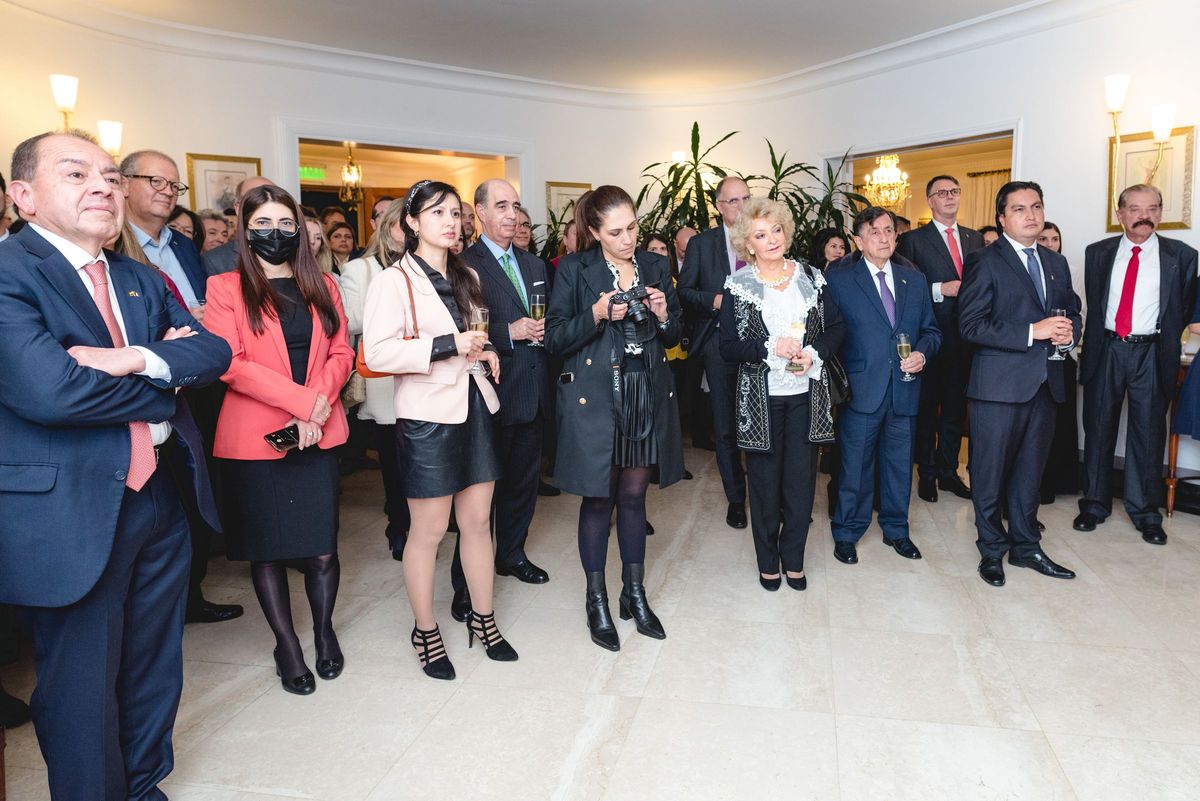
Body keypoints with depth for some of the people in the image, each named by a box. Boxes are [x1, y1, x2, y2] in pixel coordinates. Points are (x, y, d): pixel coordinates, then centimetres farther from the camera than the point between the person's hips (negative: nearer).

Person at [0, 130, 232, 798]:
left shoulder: (142, 280, 12)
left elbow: (214, 349, 1)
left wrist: (137, 359, -18)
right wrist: (164, 381, -11)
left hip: (161, 499, 7)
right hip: (72, 514, -7)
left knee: (154, 673, 20)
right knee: (83, 688, 10)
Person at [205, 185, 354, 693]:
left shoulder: (322, 286, 13)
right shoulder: (225, 288, 1)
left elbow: (341, 353, 8)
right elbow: (229, 363, -10)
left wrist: (318, 406, -9)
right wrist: (302, 399, -15)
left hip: (318, 435, 2)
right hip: (254, 437, -2)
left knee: (322, 549, 2)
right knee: (266, 547, 7)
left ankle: (324, 629, 27)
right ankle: (286, 645, 24)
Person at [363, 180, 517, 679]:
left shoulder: (466, 277, 14)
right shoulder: (394, 281, -8)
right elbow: (376, 352, -19)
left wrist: (486, 352, 6)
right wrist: (447, 346, -21)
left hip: (475, 407, 6)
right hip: (428, 415, -6)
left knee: (477, 521, 12)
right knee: (428, 530, 4)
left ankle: (483, 619, 27)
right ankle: (425, 632, 21)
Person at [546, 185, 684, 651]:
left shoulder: (655, 267, 8)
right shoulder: (575, 269, -3)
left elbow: (673, 337, 12)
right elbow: (555, 339, -6)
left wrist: (664, 316, -9)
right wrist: (596, 315, -20)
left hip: (647, 396, 3)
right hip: (595, 398, -3)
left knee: (634, 495, 12)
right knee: (598, 498, 5)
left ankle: (635, 593, 28)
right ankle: (596, 601, 21)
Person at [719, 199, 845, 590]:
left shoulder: (810, 276, 5)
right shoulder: (739, 285, -2)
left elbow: (837, 327, 6)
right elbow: (728, 347, -6)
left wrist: (813, 353, -11)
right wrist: (771, 348, -19)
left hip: (806, 394, 2)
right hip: (761, 398, -2)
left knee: (802, 481, 6)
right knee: (765, 481, 7)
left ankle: (793, 559, 24)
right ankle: (767, 561, 24)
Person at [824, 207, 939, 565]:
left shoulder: (915, 279, 10)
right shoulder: (838, 279, -3)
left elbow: (931, 330, 14)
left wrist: (923, 353, -7)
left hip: (905, 388, 4)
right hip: (861, 388, -4)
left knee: (900, 464, 15)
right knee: (855, 466, 6)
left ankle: (896, 529, 33)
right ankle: (846, 533, 22)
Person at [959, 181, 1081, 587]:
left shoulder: (1056, 263, 14)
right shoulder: (985, 263, -8)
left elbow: (1072, 310, 23)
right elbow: (971, 326, -15)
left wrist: (1069, 330, -1)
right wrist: (1032, 332, -21)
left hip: (1045, 384, 6)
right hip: (999, 385, -6)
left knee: (1029, 471, 16)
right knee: (990, 473, 5)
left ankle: (1026, 547, 30)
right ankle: (992, 550, 21)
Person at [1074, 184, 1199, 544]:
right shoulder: (1098, 253, 5)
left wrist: (1164, 339, 7)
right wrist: (1096, 343, 9)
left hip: (1151, 354, -1)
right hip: (1106, 350, 1)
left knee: (1148, 433, 5)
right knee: (1098, 429, 7)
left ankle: (1146, 512, 17)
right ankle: (1094, 504, 20)